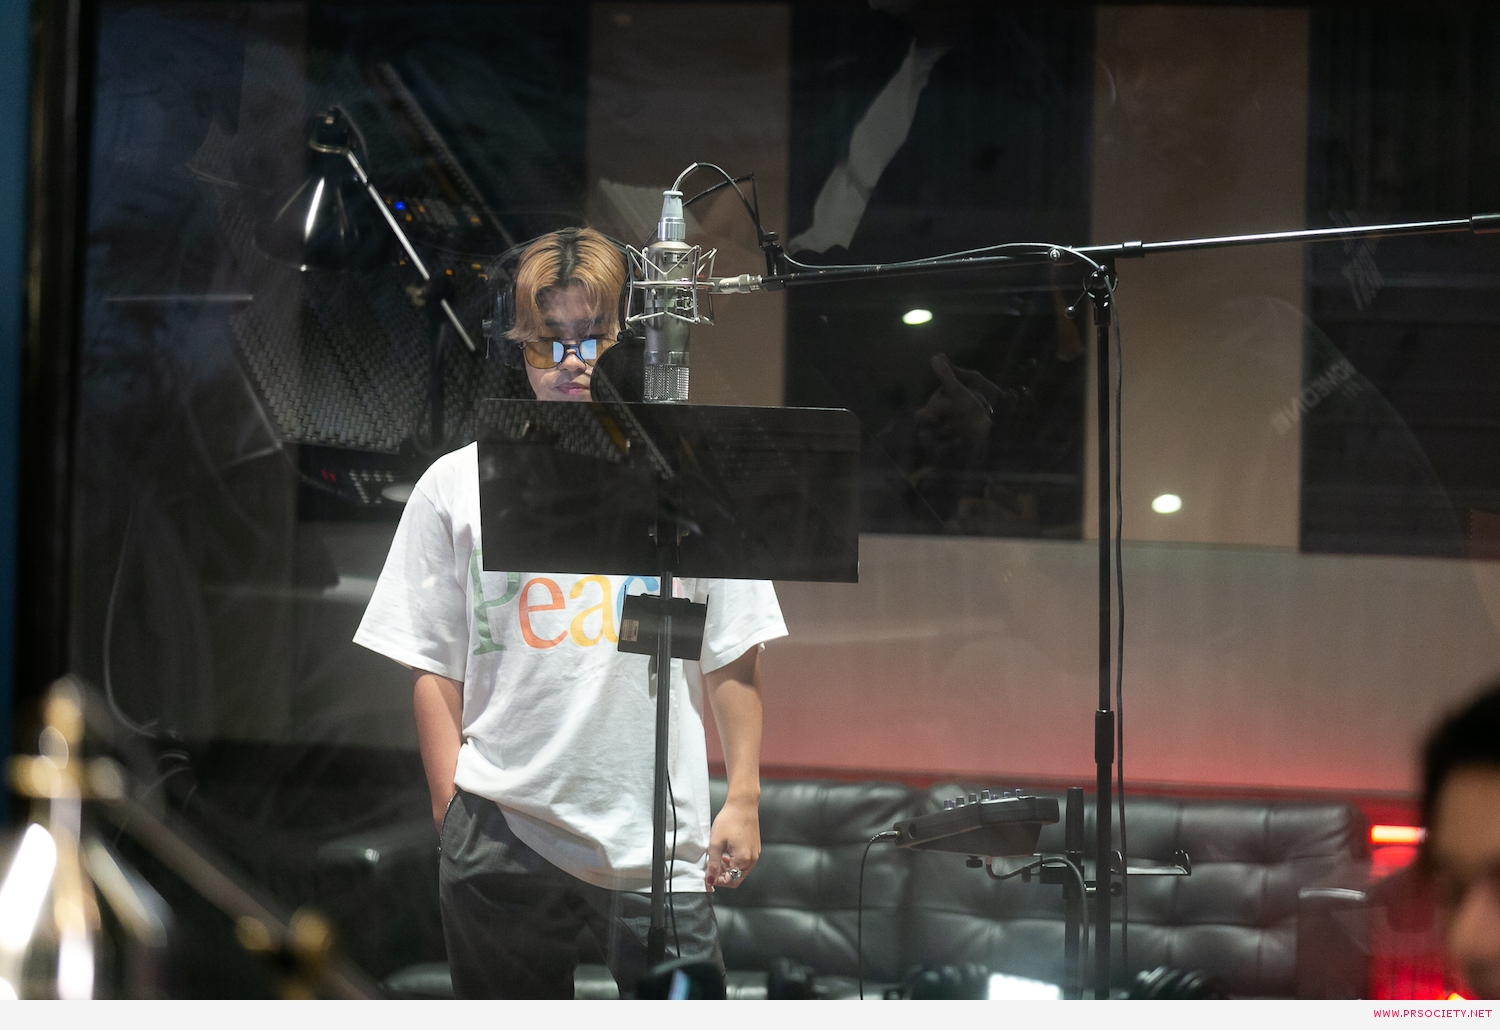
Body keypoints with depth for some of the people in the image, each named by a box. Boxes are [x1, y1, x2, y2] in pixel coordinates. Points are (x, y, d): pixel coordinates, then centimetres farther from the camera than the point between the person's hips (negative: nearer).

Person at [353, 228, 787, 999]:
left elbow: (733, 657, 6)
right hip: (502, 840, 1)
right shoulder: (457, 487, 5)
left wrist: (743, 798, 2)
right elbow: (434, 670, 7)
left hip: (657, 844, -1)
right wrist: (452, 816, 2)